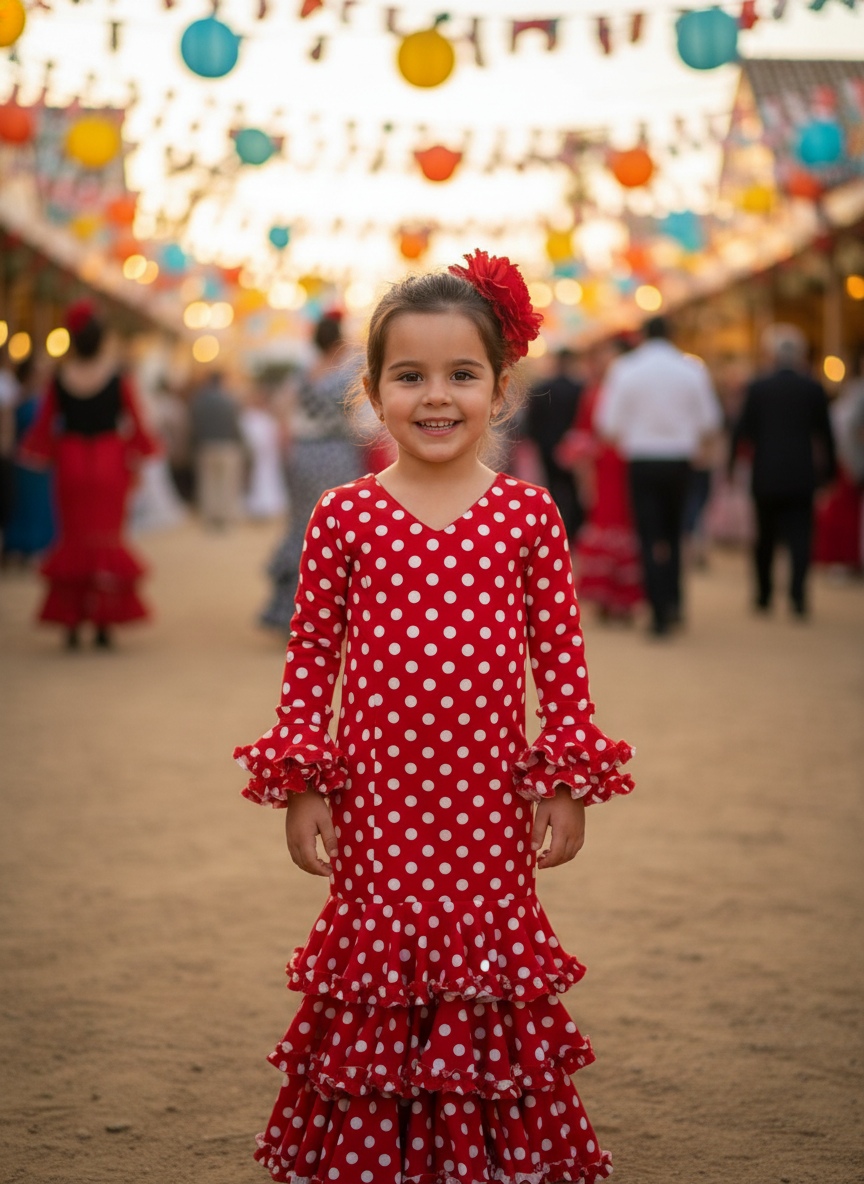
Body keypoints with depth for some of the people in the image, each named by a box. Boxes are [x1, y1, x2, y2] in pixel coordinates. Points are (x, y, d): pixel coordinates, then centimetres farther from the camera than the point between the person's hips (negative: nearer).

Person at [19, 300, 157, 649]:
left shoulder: (60, 379, -3)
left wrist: (35, 452, 19)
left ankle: (71, 623, 3)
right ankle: (104, 623, 0)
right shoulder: (117, 379, -8)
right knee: (107, 538, 5)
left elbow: (44, 423, 3)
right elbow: (135, 423, -3)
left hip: (71, 462, 1)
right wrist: (141, 452, 12)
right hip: (110, 462, -1)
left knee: (73, 538, 8)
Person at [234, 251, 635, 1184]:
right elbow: (311, 654, 1)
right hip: (376, 793, 0)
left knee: (490, 969, 9)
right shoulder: (344, 517, -2)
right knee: (375, 967, 8)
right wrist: (300, 782, -2)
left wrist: (567, 779, -1)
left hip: (489, 794, 1)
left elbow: (560, 653, 2)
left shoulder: (527, 513, -1)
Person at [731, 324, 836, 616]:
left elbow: (743, 431, -2)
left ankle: (764, 597, 19)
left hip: (766, 475, 0)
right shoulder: (813, 389, 0)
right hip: (801, 475, 0)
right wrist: (828, 469, 13)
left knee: (765, 537, 12)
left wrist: (731, 462, 10)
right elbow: (825, 435, 3)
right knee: (799, 534, -1)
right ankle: (797, 593, -18)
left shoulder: (758, 388, -3)